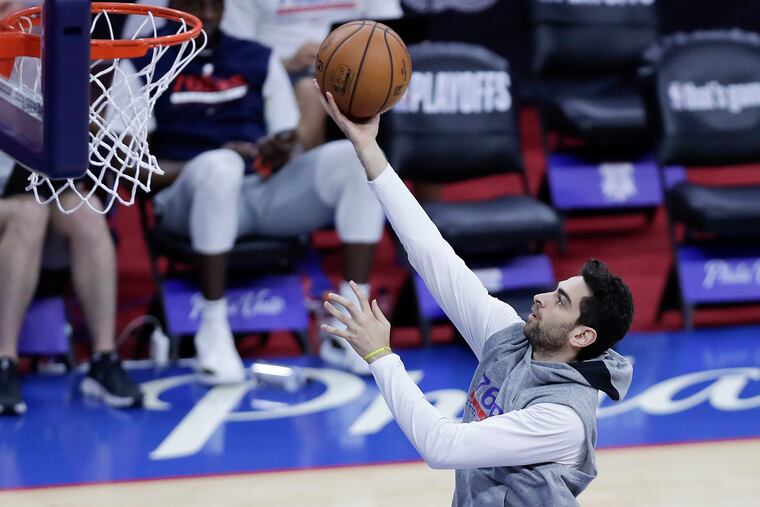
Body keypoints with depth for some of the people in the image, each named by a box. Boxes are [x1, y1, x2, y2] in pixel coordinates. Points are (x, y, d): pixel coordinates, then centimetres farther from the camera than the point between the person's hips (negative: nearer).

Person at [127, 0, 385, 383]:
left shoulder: (259, 60, 21)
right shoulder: (143, 64, 9)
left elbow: (291, 145, 20)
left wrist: (283, 156, -7)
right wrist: (209, 172, -14)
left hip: (270, 192, 4)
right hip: (190, 197, -4)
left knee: (353, 157, -21)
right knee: (218, 164, -39)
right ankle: (213, 329, -27)